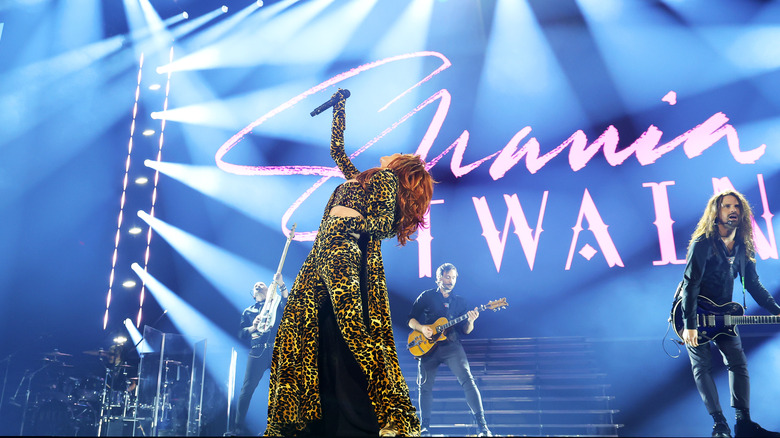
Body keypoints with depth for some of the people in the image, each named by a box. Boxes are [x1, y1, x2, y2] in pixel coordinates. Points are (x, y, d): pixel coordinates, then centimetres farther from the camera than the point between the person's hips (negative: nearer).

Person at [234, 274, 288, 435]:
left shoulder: (276, 304, 19)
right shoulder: (248, 311, 23)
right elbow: (241, 333, 13)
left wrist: (281, 285, -14)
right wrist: (253, 327, -7)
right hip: (257, 352, 1)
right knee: (247, 388, -6)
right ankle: (239, 427, 4)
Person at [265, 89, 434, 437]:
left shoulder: (387, 179, 3)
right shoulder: (362, 179, 27)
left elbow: (385, 222, -12)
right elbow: (337, 148, 37)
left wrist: (345, 224, -8)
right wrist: (339, 105, 42)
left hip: (344, 247, -9)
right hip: (327, 249, 9)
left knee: (348, 324, -18)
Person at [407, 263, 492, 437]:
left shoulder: (459, 301, 13)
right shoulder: (427, 296, 7)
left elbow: (465, 331, 10)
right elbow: (411, 320, 5)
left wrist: (470, 321, -12)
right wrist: (422, 328, -15)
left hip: (451, 345, 1)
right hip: (428, 346, 0)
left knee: (467, 380, -15)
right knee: (424, 386, 2)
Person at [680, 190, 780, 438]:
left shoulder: (743, 247, 3)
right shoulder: (703, 243, -17)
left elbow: (754, 285, 11)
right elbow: (690, 284, -21)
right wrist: (689, 324, -25)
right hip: (697, 315, -6)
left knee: (738, 363, 1)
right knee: (703, 367, -5)